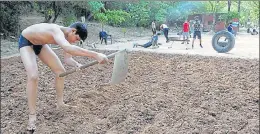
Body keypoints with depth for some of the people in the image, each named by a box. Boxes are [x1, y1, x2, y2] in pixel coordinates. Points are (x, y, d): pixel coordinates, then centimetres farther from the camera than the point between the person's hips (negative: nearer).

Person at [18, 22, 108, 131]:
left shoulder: (67, 36, -14)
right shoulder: (57, 31, -40)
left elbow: (67, 58, -7)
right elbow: (68, 48, -62)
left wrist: (77, 65, -30)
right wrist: (95, 55, -68)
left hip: (39, 43, 8)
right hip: (26, 41, -8)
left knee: (60, 71, 4)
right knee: (33, 76, -25)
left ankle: (60, 103, 20)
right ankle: (32, 116, -16)